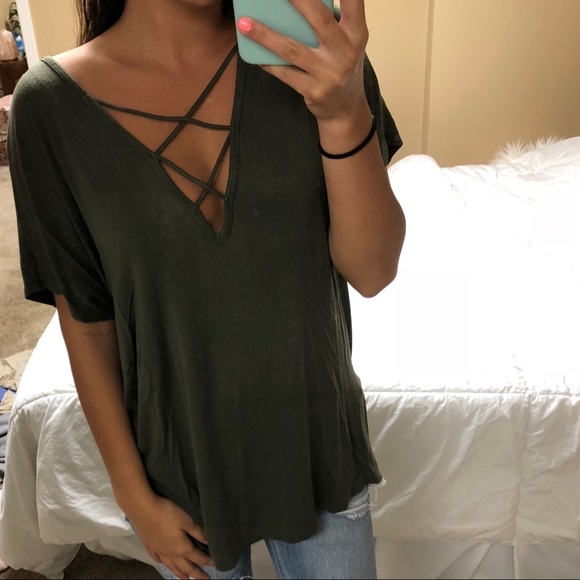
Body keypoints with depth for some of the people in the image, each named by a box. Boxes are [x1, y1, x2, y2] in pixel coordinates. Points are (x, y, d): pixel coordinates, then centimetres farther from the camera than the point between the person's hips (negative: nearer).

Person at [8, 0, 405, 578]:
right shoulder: (51, 103, -15)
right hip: (181, 459, 0)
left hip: (315, 439, 1)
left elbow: (372, 272, -17)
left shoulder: (311, 50, -13)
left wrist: (346, 115, -33)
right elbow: (84, 320, -9)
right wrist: (135, 494, -3)